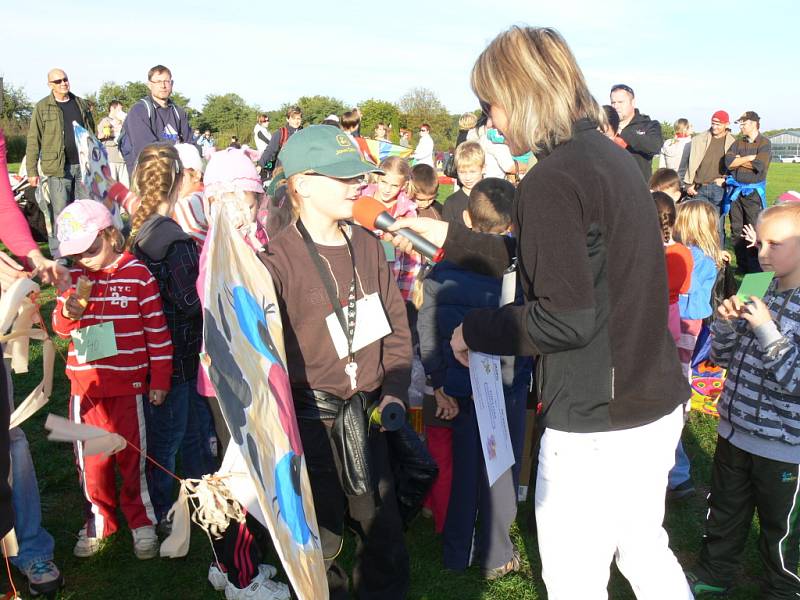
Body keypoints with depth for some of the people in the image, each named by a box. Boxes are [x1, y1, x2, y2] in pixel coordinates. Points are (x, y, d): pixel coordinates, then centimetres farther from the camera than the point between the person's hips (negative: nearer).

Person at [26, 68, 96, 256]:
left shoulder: (81, 104, 13)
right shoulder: (42, 107, 1)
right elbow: (33, 141, -1)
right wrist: (32, 171, -6)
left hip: (84, 165, 4)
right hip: (57, 168, -4)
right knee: (60, 212, -5)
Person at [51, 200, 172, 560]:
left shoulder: (137, 274, -8)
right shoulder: (75, 276, 3)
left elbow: (157, 329, -5)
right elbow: (60, 328, 11)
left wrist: (160, 379, -4)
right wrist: (68, 313, -13)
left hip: (128, 384, -3)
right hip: (86, 384, 3)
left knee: (133, 455, 6)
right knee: (90, 456, 11)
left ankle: (141, 522, 22)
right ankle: (98, 521, 29)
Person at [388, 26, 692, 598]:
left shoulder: (551, 180, -20)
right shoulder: (613, 157, 9)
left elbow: (567, 317, -24)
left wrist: (475, 331, -10)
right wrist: (450, 238, 18)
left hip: (596, 424, -9)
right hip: (658, 402, 9)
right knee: (644, 549, 26)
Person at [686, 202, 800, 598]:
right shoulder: (766, 296, 2)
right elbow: (723, 356, 8)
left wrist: (766, 329, -27)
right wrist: (726, 322, -10)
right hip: (734, 430, 7)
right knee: (724, 510, 24)